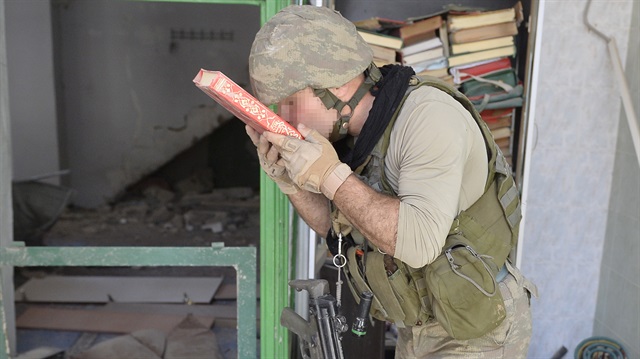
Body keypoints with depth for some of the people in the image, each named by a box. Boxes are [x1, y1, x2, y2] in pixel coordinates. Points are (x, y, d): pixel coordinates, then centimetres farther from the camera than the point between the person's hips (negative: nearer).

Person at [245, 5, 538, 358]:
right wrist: (290, 180, -10)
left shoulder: (429, 115, -26)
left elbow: (419, 241, -34)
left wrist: (331, 176, -31)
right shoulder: (350, 131, -2)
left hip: (477, 331, -7)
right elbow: (337, 225, 6)